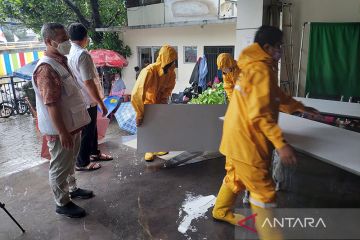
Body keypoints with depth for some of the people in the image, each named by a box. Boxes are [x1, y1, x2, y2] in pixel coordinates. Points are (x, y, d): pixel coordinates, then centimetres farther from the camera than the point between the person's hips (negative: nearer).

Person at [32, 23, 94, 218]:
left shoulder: (61, 62, 9)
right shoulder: (46, 69, -23)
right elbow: (51, 104, -25)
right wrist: (62, 132, -24)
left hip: (72, 124, 9)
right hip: (60, 129, -9)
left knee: (70, 161, 24)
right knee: (60, 167, 7)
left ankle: (72, 189, 43)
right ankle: (62, 203, 23)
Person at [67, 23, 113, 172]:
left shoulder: (69, 53, 6)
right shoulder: (82, 54, -23)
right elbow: (88, 82, -26)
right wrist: (101, 103, -20)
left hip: (80, 99, 9)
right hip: (87, 100, -9)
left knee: (92, 128, 23)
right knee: (87, 132, 5)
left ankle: (94, 153, 40)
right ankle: (82, 163, 20)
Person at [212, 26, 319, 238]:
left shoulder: (256, 66, 14)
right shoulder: (261, 69, -19)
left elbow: (275, 96, 25)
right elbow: (260, 114, -26)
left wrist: (300, 107, 28)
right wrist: (281, 143, -28)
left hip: (238, 136, 11)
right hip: (246, 139, -11)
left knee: (236, 178, 26)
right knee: (264, 190, 2)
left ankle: (221, 211, 44)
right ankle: (269, 234, 16)